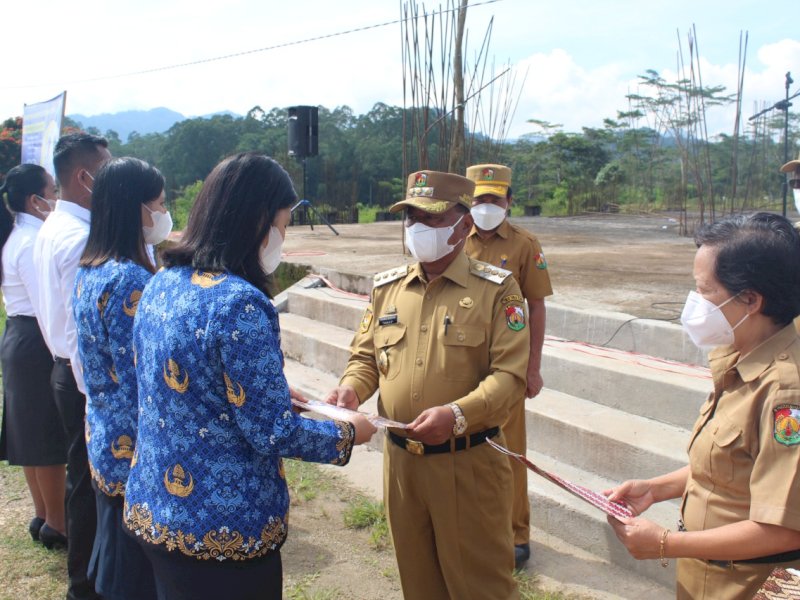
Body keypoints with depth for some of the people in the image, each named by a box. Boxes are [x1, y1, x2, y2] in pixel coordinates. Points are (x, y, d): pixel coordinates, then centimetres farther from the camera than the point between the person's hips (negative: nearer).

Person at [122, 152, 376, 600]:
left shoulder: (162, 285, 1)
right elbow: (274, 435, -21)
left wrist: (272, 390, 19)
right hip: (224, 530, -8)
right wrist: (348, 434, -4)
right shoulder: (240, 303, -24)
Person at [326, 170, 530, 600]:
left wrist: (458, 414, -29)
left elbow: (510, 375, -14)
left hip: (469, 464, -5)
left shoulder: (496, 289, -8)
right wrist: (351, 388, -9)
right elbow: (365, 356, 13)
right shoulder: (387, 287, 8)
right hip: (400, 461, 5)